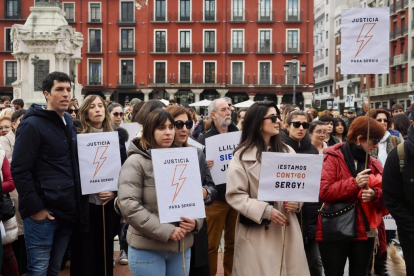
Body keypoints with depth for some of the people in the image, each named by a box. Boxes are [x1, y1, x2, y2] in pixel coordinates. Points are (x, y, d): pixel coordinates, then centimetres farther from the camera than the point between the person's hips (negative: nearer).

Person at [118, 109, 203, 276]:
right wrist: (166, 231, -19)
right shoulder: (136, 161, -8)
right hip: (147, 249, -5)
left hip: (182, 246, 5)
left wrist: (195, 221, -6)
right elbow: (128, 205, -17)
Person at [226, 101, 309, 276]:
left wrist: (297, 201, -8)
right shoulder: (242, 156, -5)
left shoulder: (287, 151, 9)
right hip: (256, 232, -4)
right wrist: (265, 211, -19)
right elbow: (234, 195, -10)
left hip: (287, 229, 4)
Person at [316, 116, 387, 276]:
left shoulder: (374, 164, 10)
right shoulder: (333, 158, -6)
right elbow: (323, 192, -16)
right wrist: (354, 183, -23)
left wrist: (375, 195, -16)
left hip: (364, 231, 5)